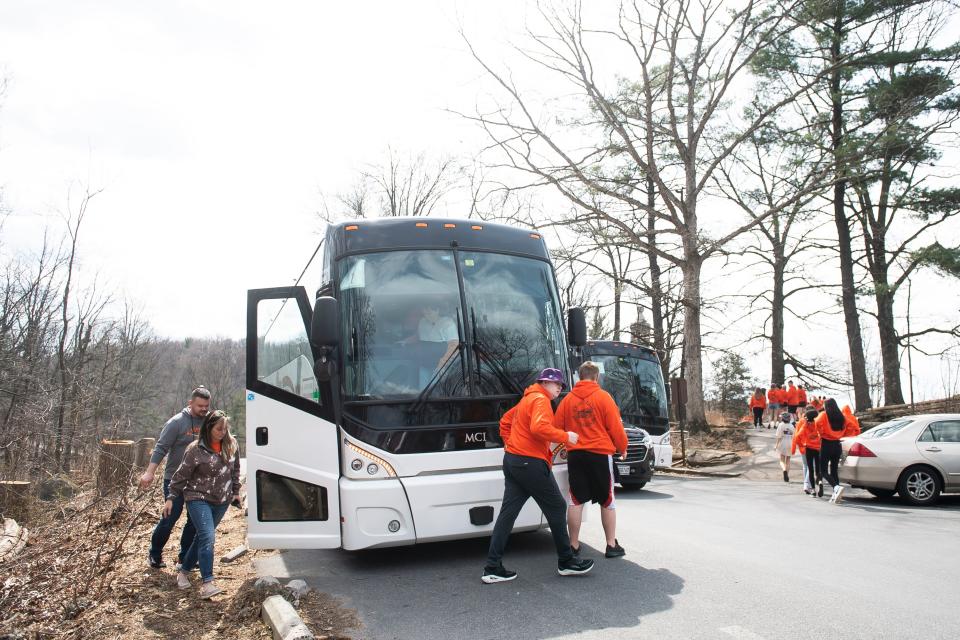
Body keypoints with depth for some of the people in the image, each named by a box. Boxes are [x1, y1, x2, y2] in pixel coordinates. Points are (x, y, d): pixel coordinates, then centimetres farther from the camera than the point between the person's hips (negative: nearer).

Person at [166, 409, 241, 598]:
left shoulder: (232, 445, -2)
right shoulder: (196, 450, -14)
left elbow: (235, 469, 12)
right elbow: (181, 475, -7)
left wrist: (236, 491, 14)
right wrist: (171, 498, -6)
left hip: (222, 501, 5)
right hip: (198, 499, -5)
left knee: (203, 536, 15)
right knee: (207, 537, -16)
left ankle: (184, 571, 34)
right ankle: (207, 583, -16)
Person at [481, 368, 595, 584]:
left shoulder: (527, 400, 21)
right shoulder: (541, 400, -9)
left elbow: (505, 421, 28)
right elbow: (539, 428, -26)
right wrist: (565, 437, -16)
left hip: (512, 460, 9)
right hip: (530, 463, -9)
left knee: (508, 513, 5)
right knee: (557, 508, 4)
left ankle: (492, 568, 4)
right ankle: (566, 562, 15)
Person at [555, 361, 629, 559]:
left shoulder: (567, 399, 4)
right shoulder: (603, 397, -5)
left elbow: (557, 426, 6)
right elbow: (615, 427, -4)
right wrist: (622, 448, 12)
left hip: (575, 454, 3)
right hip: (600, 454, -3)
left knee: (576, 501, 7)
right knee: (607, 501, 9)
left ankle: (574, 545, 10)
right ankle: (611, 545, 14)